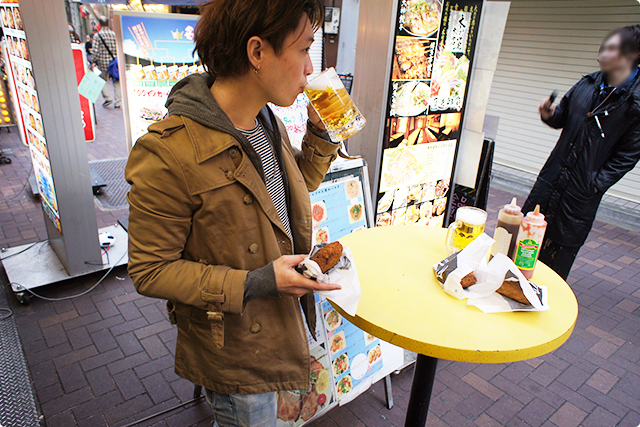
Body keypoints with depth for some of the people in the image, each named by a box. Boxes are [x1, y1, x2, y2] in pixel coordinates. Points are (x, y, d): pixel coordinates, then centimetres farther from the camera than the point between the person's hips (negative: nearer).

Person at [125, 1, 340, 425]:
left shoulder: (267, 121, -3)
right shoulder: (168, 154, -29)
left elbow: (300, 185, 14)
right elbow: (150, 271, -21)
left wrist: (321, 133, -2)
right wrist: (252, 285, -27)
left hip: (280, 320, 8)